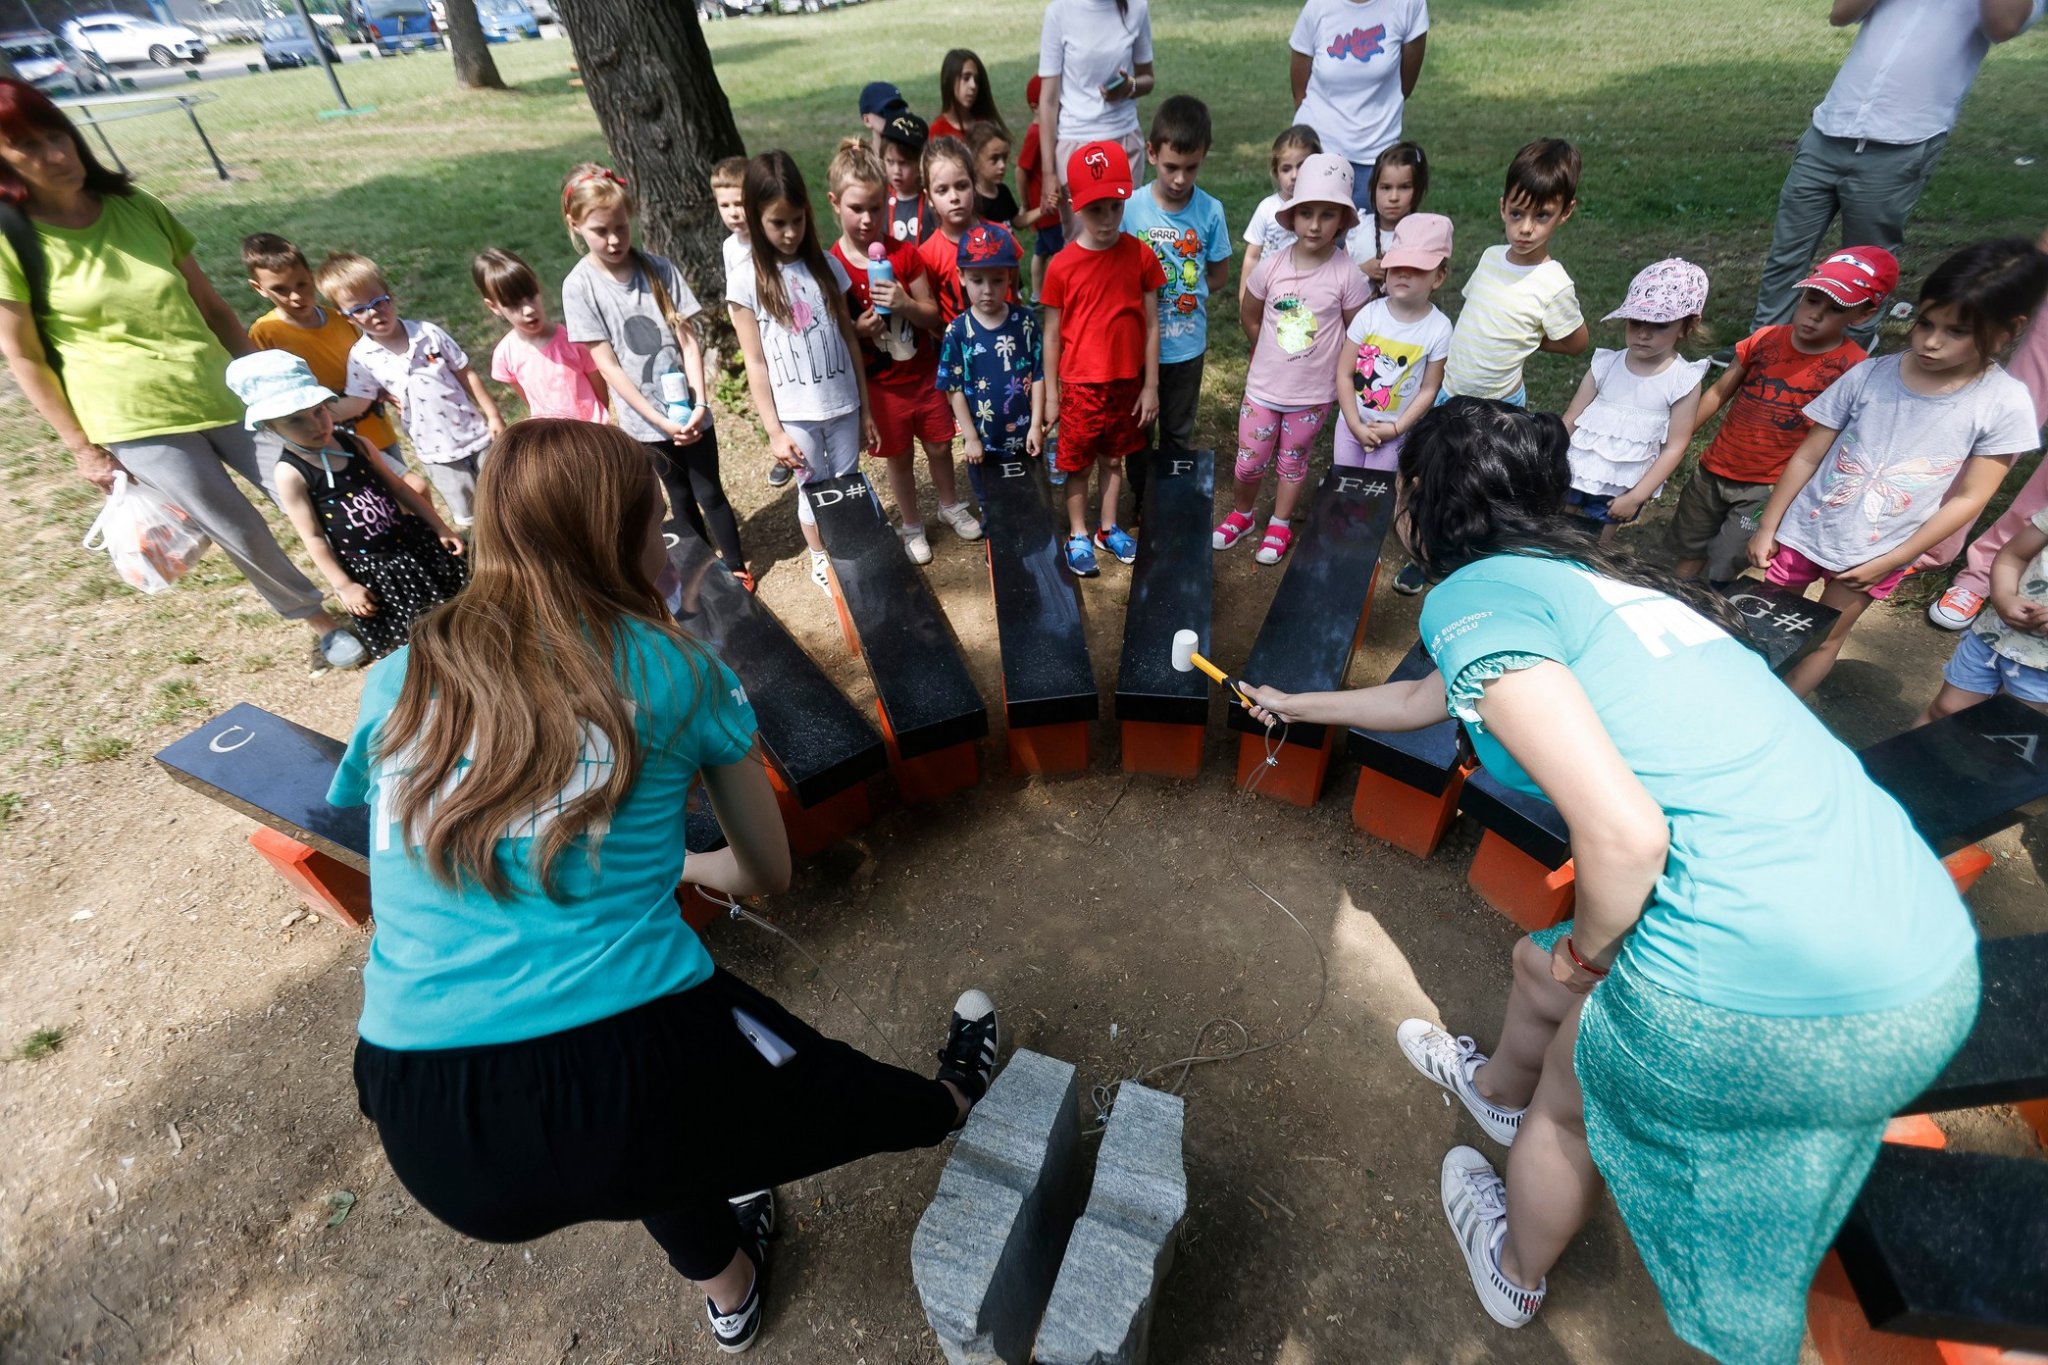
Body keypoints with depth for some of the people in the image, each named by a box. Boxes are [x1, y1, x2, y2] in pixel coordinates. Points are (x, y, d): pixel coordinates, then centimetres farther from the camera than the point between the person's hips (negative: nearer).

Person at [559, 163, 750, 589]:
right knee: (681, 497, 14)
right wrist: (659, 419, -16)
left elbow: (688, 339, -5)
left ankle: (736, 567, 25)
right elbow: (608, 365, -10)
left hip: (689, 409, 0)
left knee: (710, 493, 7)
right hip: (644, 419, 0)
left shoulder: (659, 269, -4)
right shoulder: (580, 286, -8)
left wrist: (700, 402, -18)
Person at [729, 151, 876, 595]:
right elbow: (755, 362, -5)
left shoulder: (826, 265, 2)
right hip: (795, 415, -2)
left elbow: (849, 339, 5)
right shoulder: (746, 281, -5)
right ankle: (822, 560, 34)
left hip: (843, 405, 2)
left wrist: (866, 409, 5)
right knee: (815, 491, 11)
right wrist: (773, 431, -8)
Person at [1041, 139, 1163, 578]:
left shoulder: (1140, 255, -5)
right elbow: (1052, 334, -5)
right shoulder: (1062, 266, -11)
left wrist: (1151, 385, -1)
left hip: (1126, 382, 2)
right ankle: (1078, 537, 28)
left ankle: (1108, 528, 36)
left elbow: (1151, 325, -1)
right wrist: (1050, 394, -2)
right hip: (1080, 385, -2)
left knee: (1114, 459, 17)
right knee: (1077, 464, 11)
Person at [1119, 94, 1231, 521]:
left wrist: (1184, 292, -8)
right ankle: (1141, 501, 35)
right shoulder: (1129, 208, -11)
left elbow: (1219, 274, 3)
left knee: (1179, 433, 17)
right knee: (1137, 430, 15)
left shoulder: (1210, 211, -8)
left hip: (1187, 346, 1)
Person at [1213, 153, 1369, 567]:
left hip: (1313, 394, -1)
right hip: (1263, 387, 2)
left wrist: (1336, 374, -1)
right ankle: (1241, 514, 37)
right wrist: (1278, 354, 11)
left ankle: (1279, 526, 34)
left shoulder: (1348, 276, -14)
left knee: (1293, 461, 15)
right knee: (1250, 461, 11)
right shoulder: (1271, 267, -9)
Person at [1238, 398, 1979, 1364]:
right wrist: (1297, 704, 44)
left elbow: (1624, 832, -23)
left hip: (1777, 994, -7)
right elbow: (1427, 698, 30)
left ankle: (1515, 1280, 51)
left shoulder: (1470, 596, -13)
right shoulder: (1576, 571, 15)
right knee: (1543, 968, 28)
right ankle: (1495, 1089, 61)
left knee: (1573, 1107, 21)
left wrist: (1585, 951, -2)